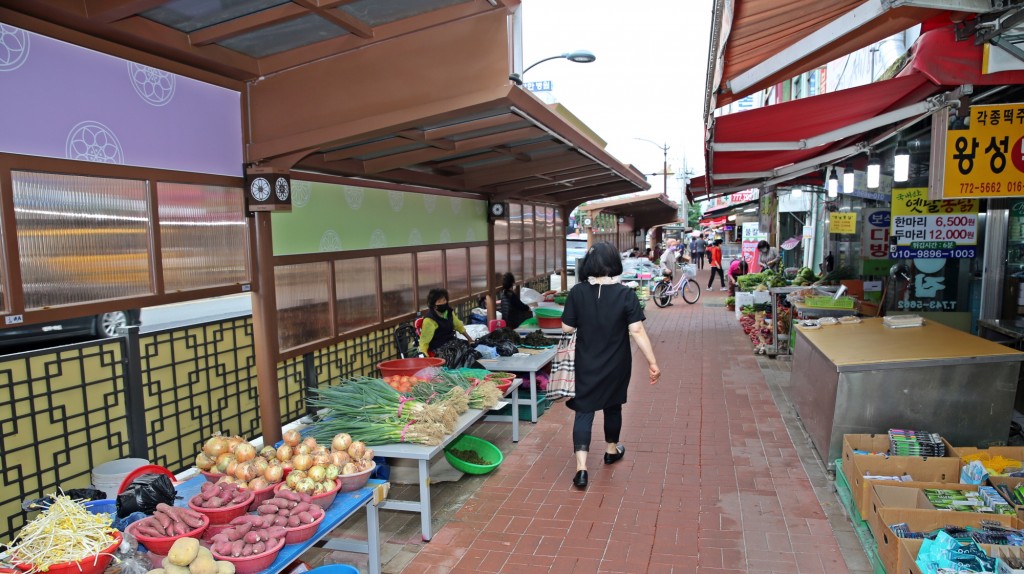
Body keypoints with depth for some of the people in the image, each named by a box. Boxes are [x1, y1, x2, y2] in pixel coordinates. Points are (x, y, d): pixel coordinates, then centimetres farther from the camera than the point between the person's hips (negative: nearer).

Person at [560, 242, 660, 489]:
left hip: (586, 364, 0)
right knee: (612, 406, 21)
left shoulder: (577, 292, -10)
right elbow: (637, 331, -15)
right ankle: (612, 450, 43)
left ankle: (581, 467, -5)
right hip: (616, 364, 0)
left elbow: (567, 328, -5)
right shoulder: (625, 294, -13)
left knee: (584, 410, 4)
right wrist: (652, 362, -9)